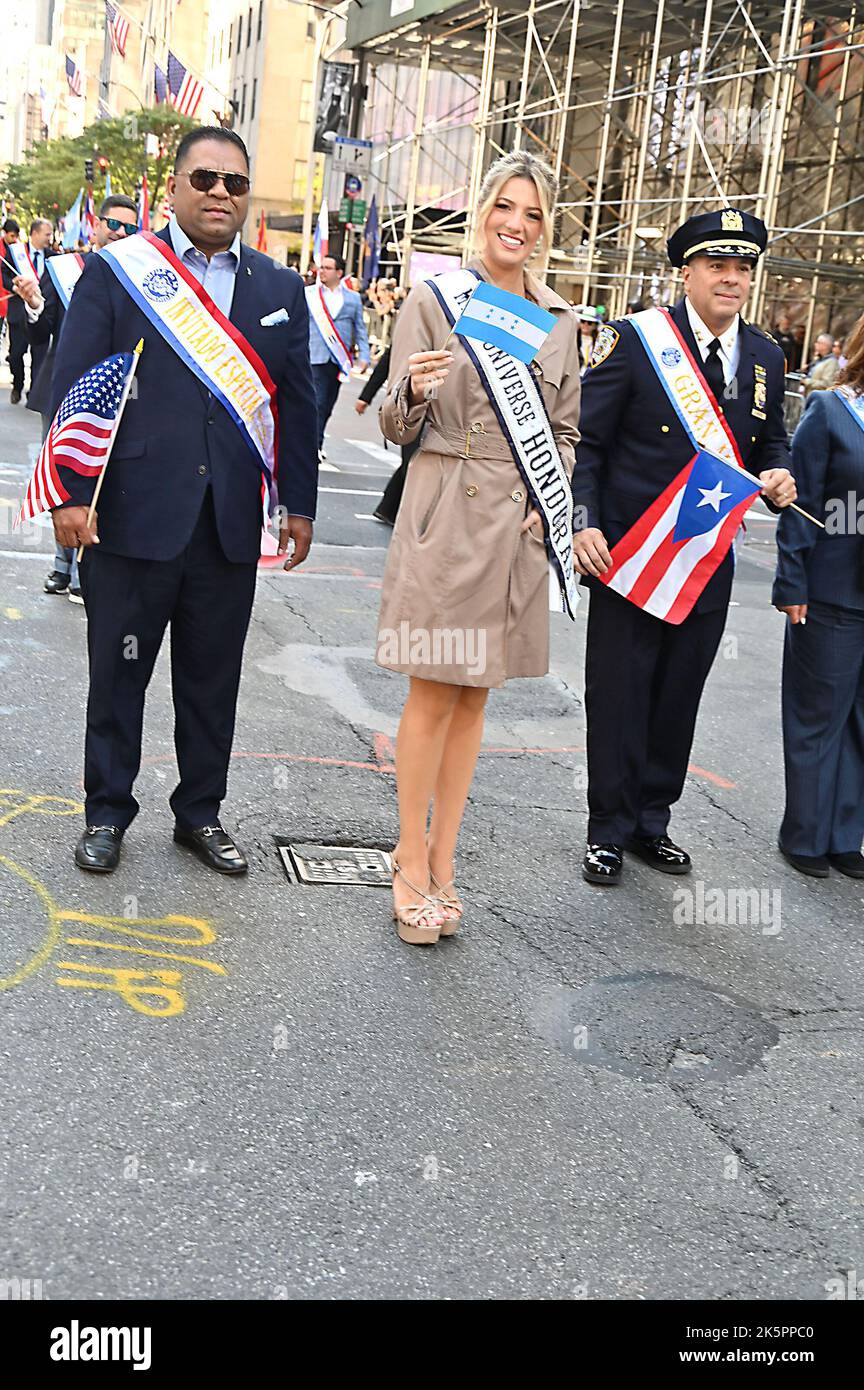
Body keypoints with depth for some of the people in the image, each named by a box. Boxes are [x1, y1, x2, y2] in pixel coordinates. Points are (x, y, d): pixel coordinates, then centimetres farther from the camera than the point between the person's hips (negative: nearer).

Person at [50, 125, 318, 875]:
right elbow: (74, 385, -2)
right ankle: (107, 812, 23)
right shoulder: (117, 271, 1)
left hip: (231, 523, 3)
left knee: (212, 679, 11)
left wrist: (299, 504, 9)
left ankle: (201, 812, 26)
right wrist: (72, 494, -9)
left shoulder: (280, 288, 11)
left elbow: (297, 403, 12)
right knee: (119, 673, 8)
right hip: (133, 516, -2)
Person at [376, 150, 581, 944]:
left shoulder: (558, 318, 10)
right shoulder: (435, 300, -2)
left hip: (517, 524, 4)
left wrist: (549, 505, 2)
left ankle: (441, 861, 21)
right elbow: (397, 428, -3)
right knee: (432, 696, -2)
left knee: (475, 694, 10)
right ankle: (412, 865, 11)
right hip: (445, 514, -4)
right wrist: (414, 390, -25)